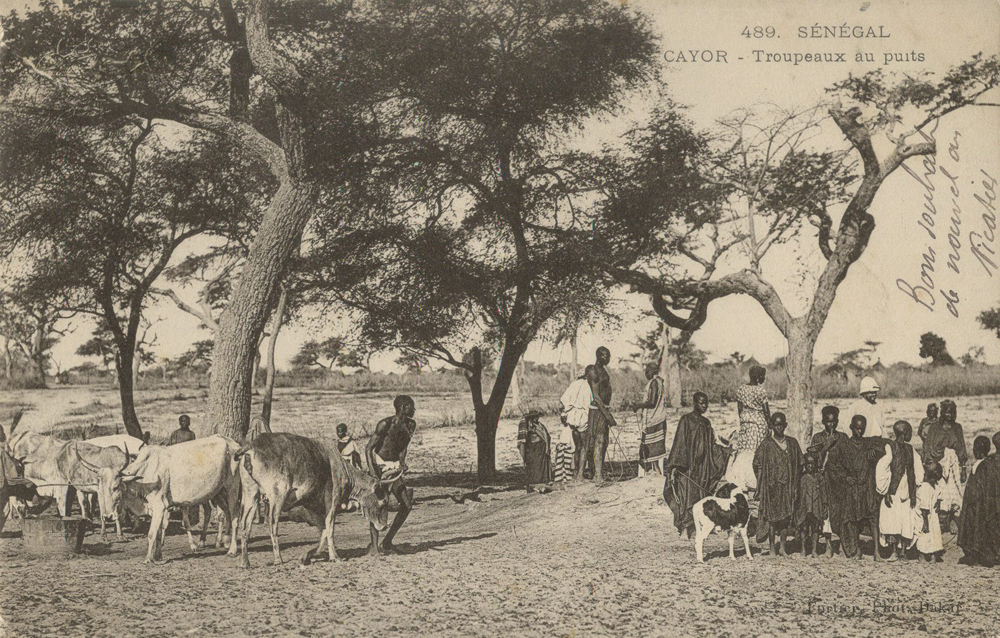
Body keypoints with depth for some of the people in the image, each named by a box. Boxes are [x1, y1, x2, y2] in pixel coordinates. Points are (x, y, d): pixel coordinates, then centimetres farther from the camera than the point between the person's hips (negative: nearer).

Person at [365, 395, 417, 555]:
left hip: (394, 467, 6)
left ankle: (387, 542, 6)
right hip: (379, 465, -6)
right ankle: (374, 545, -13)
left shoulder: (411, 425, 2)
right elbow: (368, 448, -15)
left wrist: (402, 463, -14)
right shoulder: (385, 424, -17)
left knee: (407, 505, -3)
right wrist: (372, 471, -25)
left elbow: (403, 446, 5)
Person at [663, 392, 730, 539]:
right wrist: (675, 465, -17)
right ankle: (684, 529, -1)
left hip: (703, 465, 6)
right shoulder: (686, 420, -6)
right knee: (687, 497, -6)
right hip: (688, 466, -6)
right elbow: (679, 443, -11)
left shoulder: (706, 423, 13)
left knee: (701, 496, 4)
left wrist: (727, 452, 11)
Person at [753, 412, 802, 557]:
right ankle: (771, 548, 5)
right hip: (772, 486, -3)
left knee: (786, 517, 5)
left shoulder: (792, 443, 7)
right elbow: (757, 465, 0)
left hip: (788, 486, 3)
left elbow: (799, 465, 12)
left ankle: (782, 547, 14)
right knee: (772, 517, -2)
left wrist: (796, 484, 5)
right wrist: (762, 484, -6)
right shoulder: (766, 445, -2)